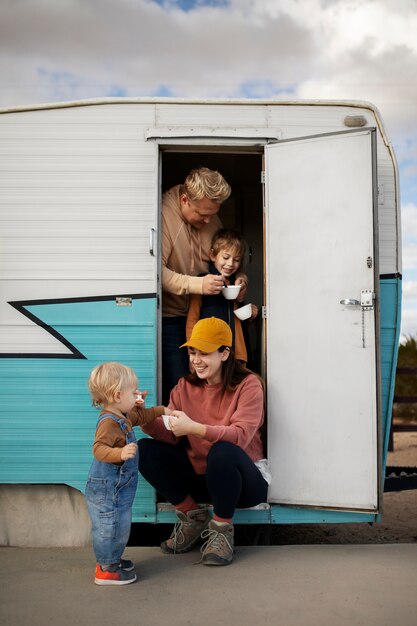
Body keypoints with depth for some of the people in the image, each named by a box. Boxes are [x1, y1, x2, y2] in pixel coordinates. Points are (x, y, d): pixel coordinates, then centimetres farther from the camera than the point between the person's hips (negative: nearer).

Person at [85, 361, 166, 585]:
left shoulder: (122, 416, 10)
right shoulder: (108, 422, -24)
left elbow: (140, 417, 31)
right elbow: (99, 448, -35)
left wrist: (163, 410, 33)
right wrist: (120, 453, -50)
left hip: (118, 487, 11)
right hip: (107, 488, -11)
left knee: (120, 526, 20)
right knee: (110, 527, -1)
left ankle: (112, 559, 36)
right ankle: (106, 570, 10)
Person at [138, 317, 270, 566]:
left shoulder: (248, 384, -11)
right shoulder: (185, 386, 3)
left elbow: (240, 435, -27)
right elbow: (171, 436, -8)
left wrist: (195, 428, -40)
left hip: (242, 479, -5)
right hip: (199, 476, 5)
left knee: (222, 451, -37)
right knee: (145, 450, -14)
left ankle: (222, 528, -12)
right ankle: (193, 516, 0)